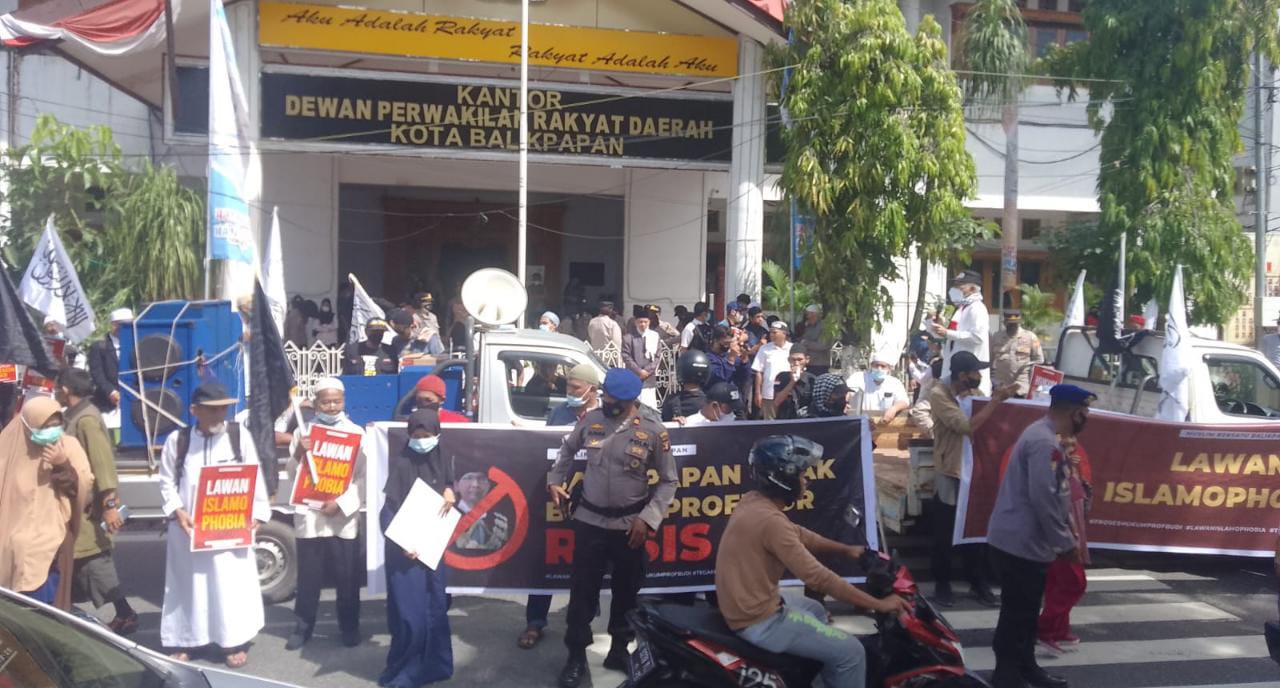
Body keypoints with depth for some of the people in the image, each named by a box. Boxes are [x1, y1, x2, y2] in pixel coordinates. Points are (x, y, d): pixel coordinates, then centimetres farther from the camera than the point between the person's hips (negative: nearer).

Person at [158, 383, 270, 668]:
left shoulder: (240, 435, 1)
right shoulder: (177, 440, 3)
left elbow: (254, 477, 1)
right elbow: (167, 482, 5)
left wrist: (257, 513, -8)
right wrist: (177, 511, -11)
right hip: (189, 526, 1)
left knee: (232, 583, 2)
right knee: (188, 583, 10)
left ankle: (235, 642, 14)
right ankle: (181, 642, 22)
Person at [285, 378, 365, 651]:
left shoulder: (356, 433, 3)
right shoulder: (304, 432, 7)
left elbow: (364, 478, -1)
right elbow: (293, 477, 5)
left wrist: (341, 503, -12)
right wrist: (299, 453, -14)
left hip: (343, 518, -1)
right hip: (309, 516, 1)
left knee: (347, 577, 4)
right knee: (308, 576, 7)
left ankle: (349, 626, 18)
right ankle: (303, 626, 19)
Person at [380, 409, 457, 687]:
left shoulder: (441, 461, 6)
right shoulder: (400, 462, -9)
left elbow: (450, 485, 20)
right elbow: (388, 507, -12)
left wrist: (450, 492, -4)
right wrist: (400, 543, -23)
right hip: (404, 549, -5)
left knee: (434, 607, 9)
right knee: (410, 613, -5)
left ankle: (432, 665, 23)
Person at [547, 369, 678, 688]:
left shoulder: (653, 432, -11)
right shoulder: (590, 420, -5)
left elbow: (668, 481, -5)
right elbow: (567, 450, 15)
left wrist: (647, 518, -11)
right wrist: (556, 480, 5)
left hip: (629, 524, -1)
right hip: (589, 520, 1)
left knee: (626, 590, 13)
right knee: (582, 589, 4)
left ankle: (619, 649, 32)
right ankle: (576, 655, 18)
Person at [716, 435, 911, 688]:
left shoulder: (754, 501, 2)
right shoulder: (769, 520, -27)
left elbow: (798, 534, 16)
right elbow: (818, 577, -26)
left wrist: (846, 550, 8)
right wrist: (878, 604, -19)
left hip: (747, 601, 10)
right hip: (759, 620, -10)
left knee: (816, 611, 33)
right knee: (850, 651, -4)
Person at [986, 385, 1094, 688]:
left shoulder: (1043, 436, 13)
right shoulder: (1044, 442, -21)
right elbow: (1043, 498, -26)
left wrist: (1067, 533, 20)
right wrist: (1066, 542, -16)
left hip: (1024, 542, 11)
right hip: (1021, 544, -11)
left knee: (1025, 612, 20)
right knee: (1016, 615, -2)